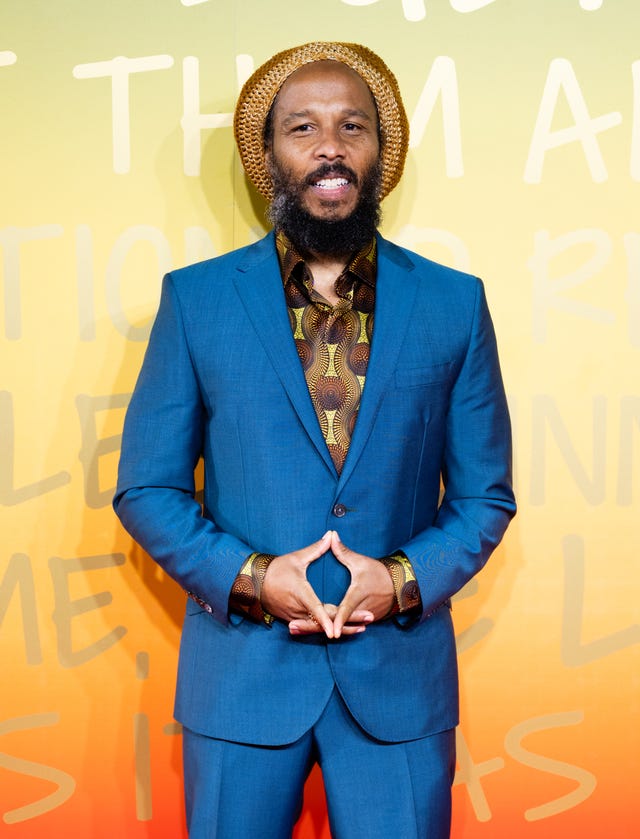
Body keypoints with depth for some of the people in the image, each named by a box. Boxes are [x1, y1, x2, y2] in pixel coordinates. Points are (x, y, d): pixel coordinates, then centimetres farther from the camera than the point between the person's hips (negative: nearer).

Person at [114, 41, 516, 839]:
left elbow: (485, 494, 5)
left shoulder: (454, 303, 1)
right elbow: (145, 487, 1)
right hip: (242, 670, 0)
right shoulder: (196, 298, -1)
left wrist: (406, 579, -12)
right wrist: (249, 577, -13)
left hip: (400, 675, 1)